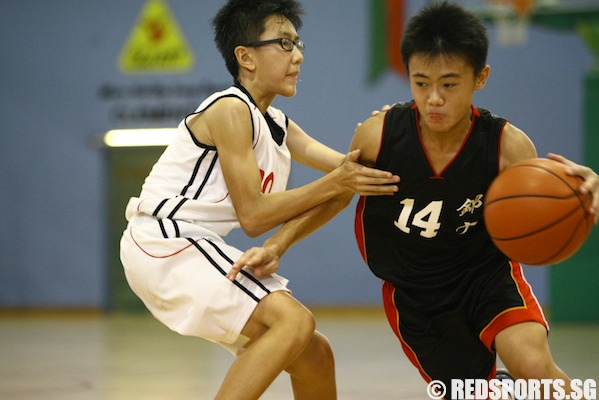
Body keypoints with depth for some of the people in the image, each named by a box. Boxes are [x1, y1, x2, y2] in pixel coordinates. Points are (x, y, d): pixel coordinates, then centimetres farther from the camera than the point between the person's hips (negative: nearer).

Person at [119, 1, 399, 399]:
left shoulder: (278, 127, 14)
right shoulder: (230, 109, -14)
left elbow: (352, 168, 5)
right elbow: (252, 216, -17)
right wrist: (333, 185, -20)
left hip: (194, 248, 10)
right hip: (164, 245, -10)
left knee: (315, 355, 13)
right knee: (294, 321, -25)